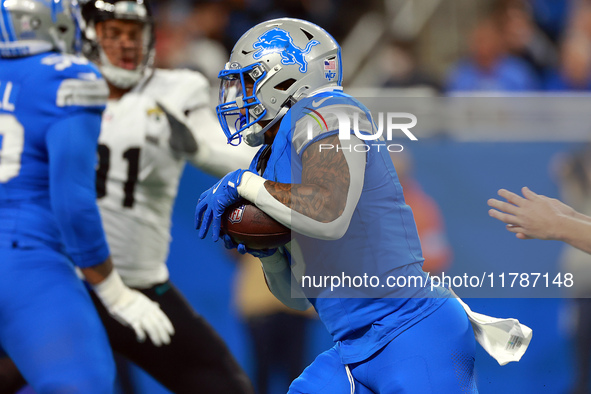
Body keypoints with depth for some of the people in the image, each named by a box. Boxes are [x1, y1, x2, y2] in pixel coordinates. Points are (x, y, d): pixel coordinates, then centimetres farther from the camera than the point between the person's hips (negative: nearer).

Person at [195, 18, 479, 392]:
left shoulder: (326, 116, -10)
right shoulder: (272, 162, 16)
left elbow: (328, 216, -30)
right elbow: (297, 297, 19)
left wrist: (246, 184, -17)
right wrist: (265, 252, 0)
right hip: (358, 352, 9)